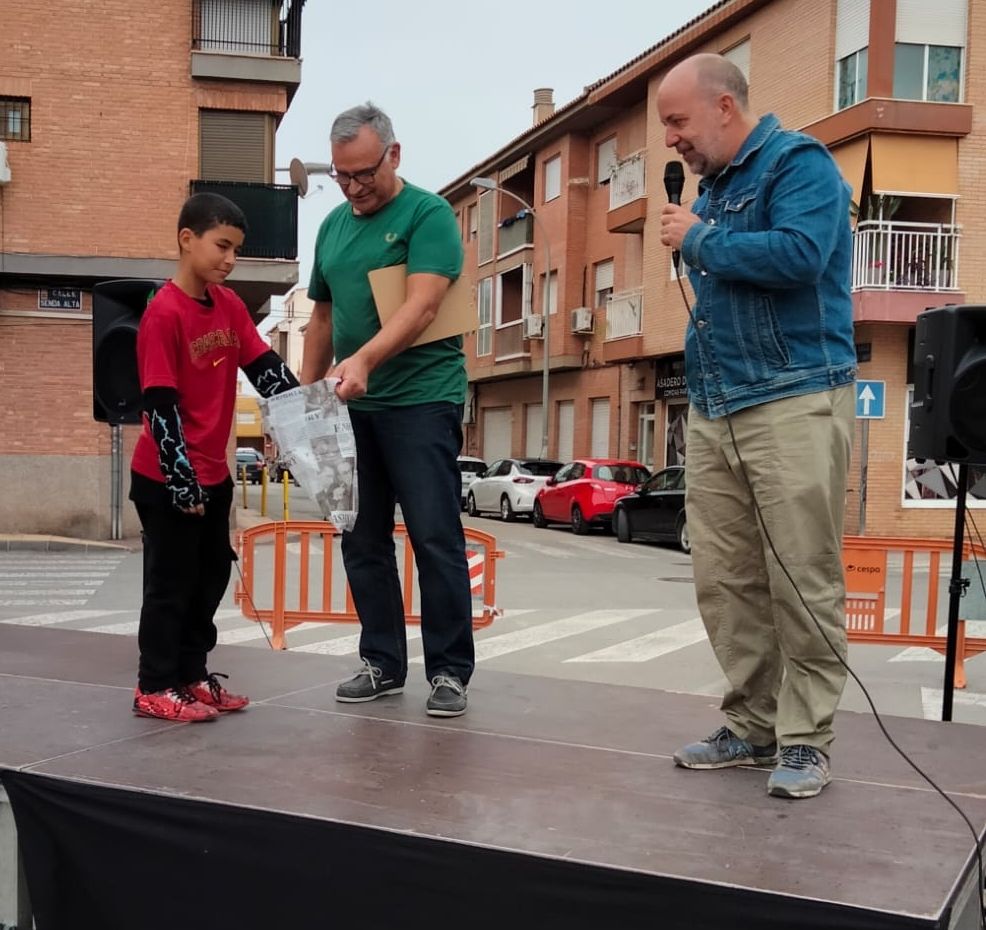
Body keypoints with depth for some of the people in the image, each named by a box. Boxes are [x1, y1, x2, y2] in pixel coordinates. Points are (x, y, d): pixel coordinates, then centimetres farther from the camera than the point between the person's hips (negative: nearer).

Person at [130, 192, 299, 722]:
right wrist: (181, 480, -21)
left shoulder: (230, 306, 5)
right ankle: (155, 688, 13)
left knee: (211, 576, 14)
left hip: (214, 474, 8)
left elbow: (265, 368, 8)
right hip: (167, 479, -8)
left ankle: (192, 674, 26)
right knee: (171, 581, 1)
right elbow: (160, 407, -20)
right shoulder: (164, 314, -18)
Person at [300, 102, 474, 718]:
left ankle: (450, 672, 4)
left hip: (422, 399, -7)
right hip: (351, 406, 7)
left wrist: (364, 359, -32)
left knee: (436, 538, -6)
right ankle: (383, 665, 19)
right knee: (363, 541, 9)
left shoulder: (429, 214, -5)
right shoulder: (334, 224, 16)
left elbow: (422, 305, -18)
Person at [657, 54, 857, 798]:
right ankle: (754, 724, 18)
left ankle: (805, 741, 5)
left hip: (793, 402, -8)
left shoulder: (798, 163, -5)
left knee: (802, 582, -4)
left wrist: (698, 241, -11)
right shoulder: (713, 188, 19)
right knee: (725, 580, 7)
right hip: (714, 410, 8)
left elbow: (799, 256, -23)